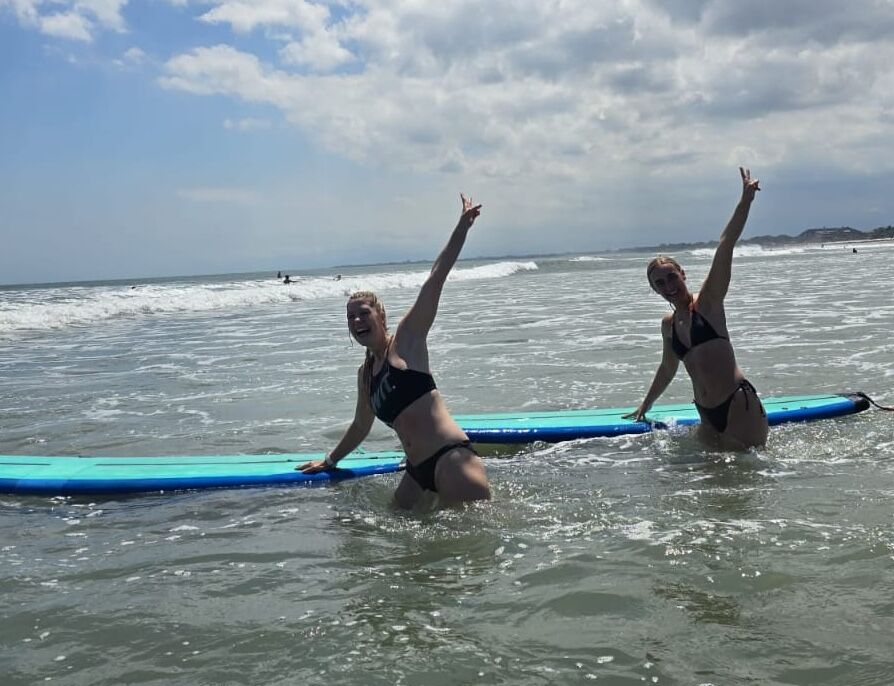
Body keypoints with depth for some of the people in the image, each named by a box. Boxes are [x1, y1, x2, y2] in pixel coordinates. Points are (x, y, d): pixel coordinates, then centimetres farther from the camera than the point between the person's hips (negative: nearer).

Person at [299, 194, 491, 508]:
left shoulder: (406, 340, 3)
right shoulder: (365, 373, 21)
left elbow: (435, 279, -3)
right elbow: (361, 426, 35)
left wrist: (462, 227, -6)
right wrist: (330, 460, 46)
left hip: (450, 457, -7)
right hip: (418, 472, 7)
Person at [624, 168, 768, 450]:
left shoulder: (707, 302, 0)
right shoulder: (668, 324, 15)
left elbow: (725, 247, -10)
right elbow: (668, 368, 31)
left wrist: (745, 200, -17)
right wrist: (645, 406, 40)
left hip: (740, 406, -5)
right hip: (709, 419, 6)